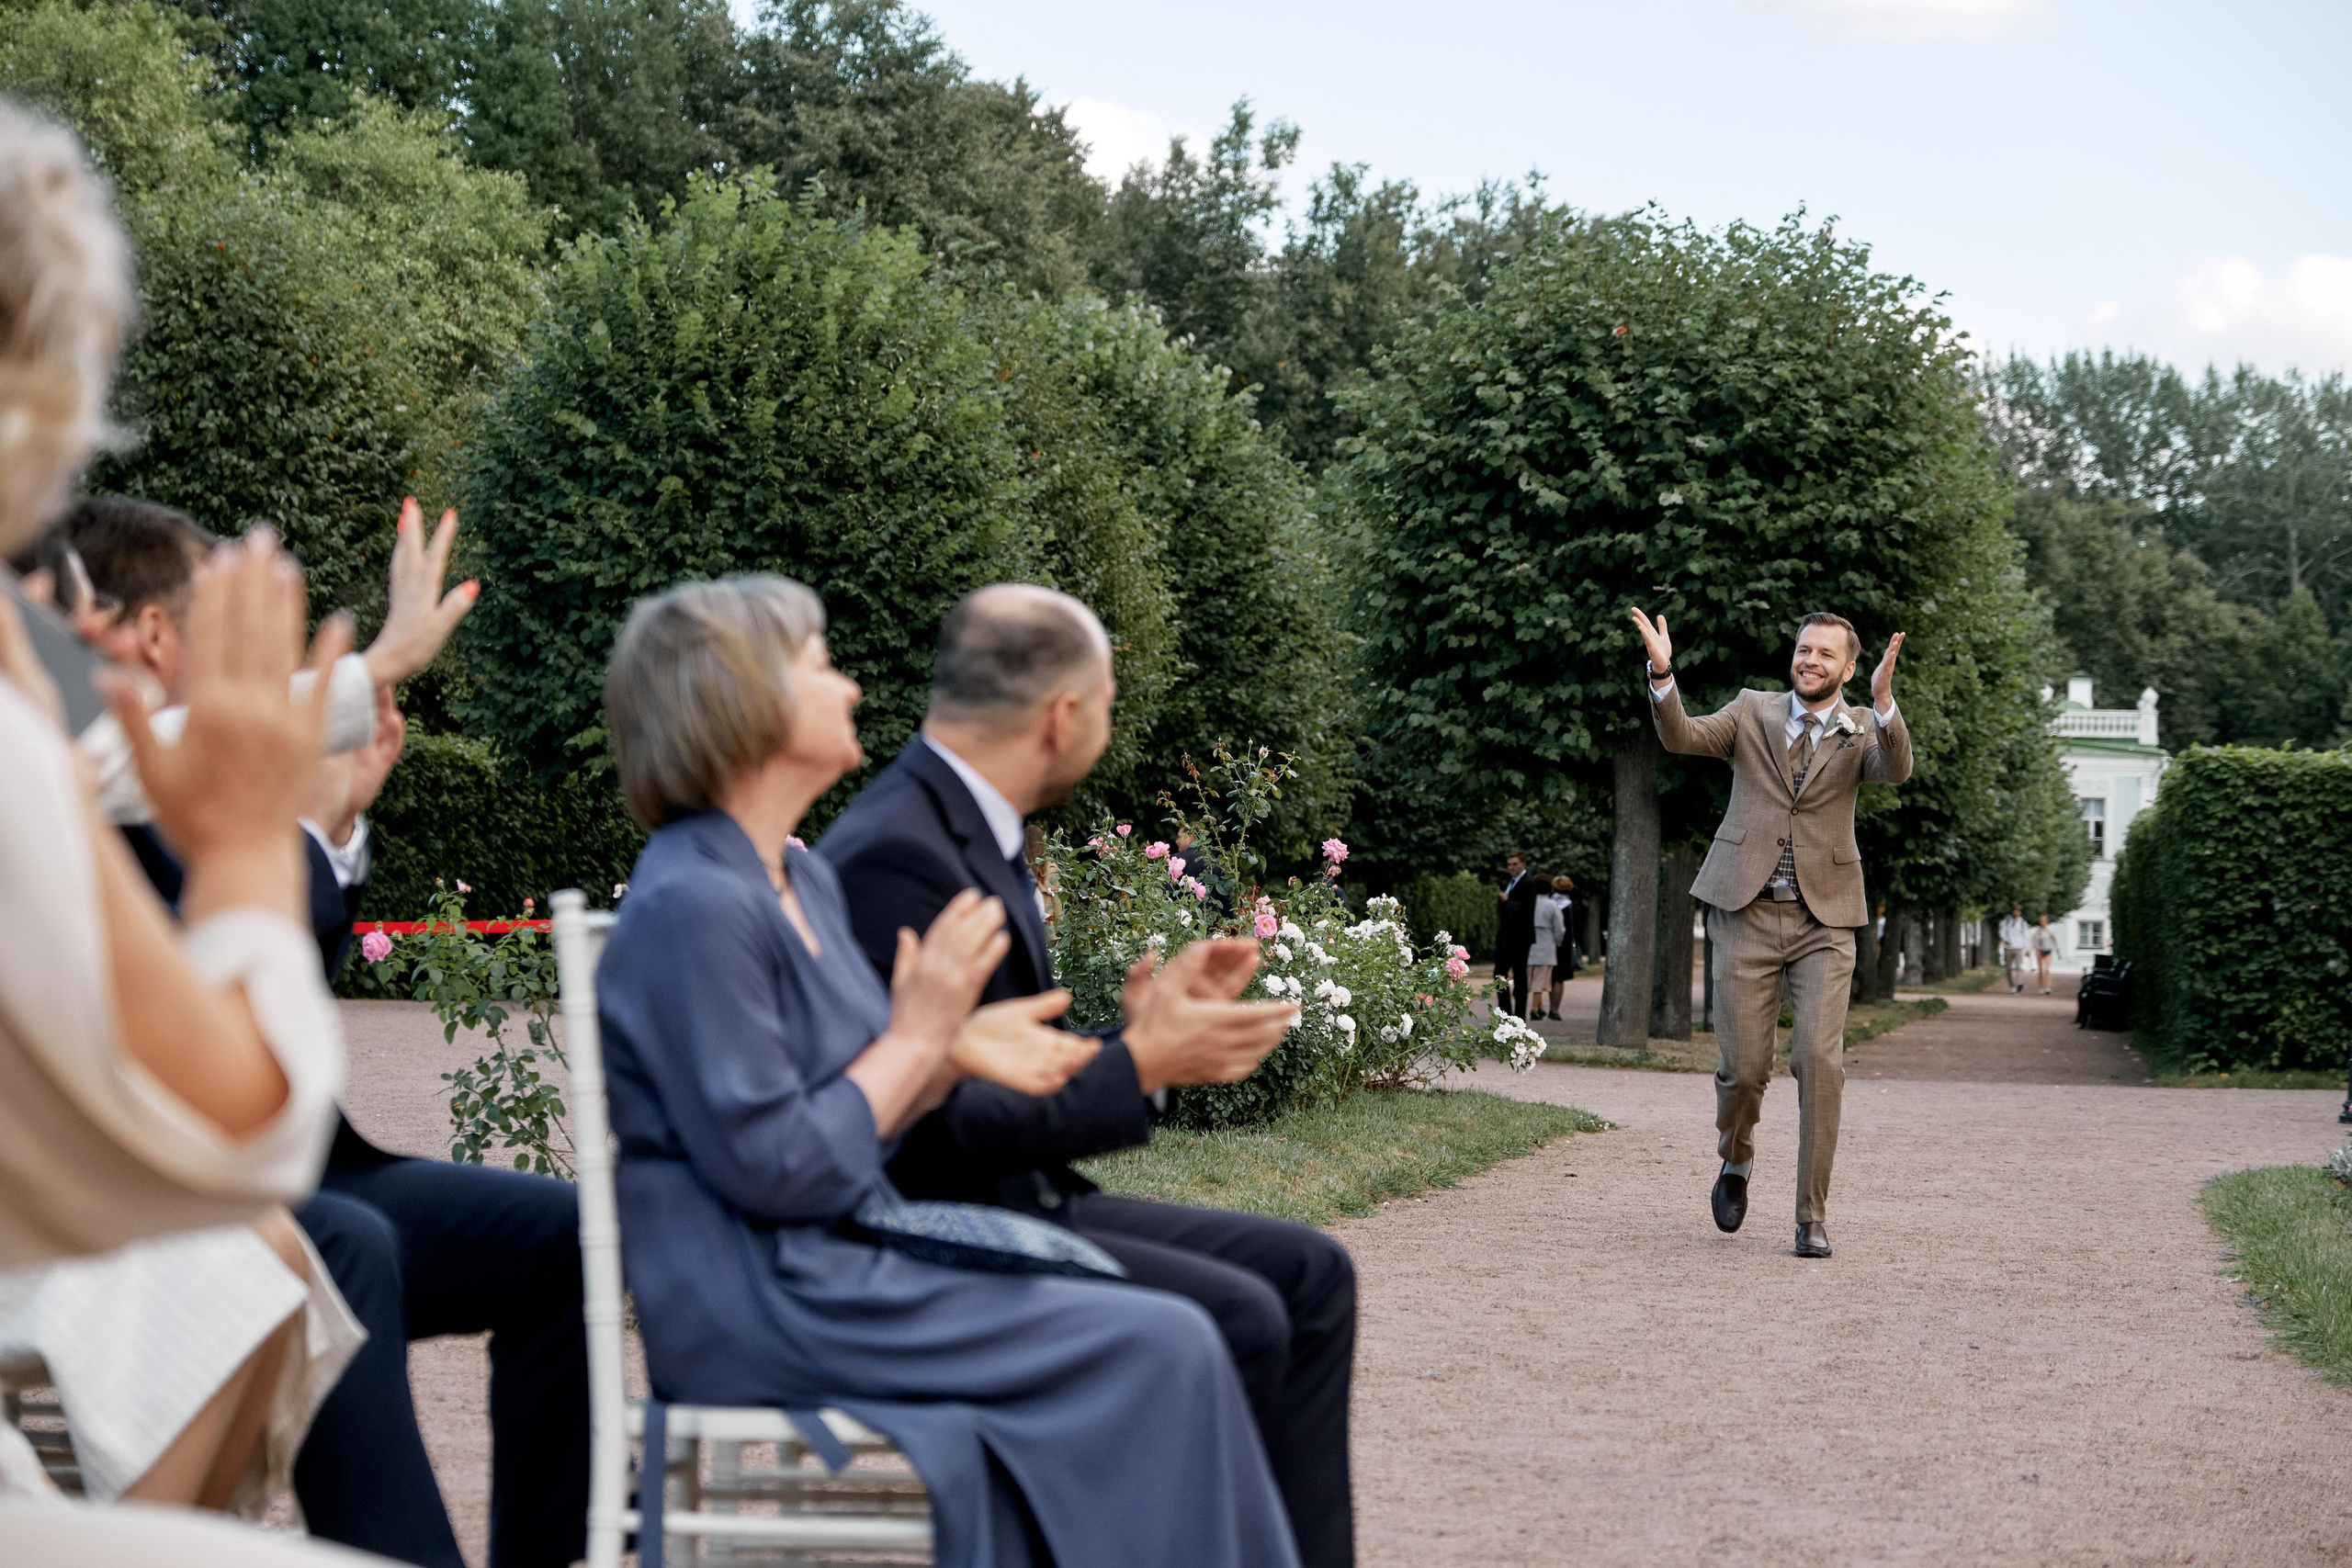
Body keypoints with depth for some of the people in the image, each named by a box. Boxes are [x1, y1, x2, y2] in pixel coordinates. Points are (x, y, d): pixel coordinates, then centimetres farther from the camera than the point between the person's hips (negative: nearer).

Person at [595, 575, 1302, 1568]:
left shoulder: (801, 879, 13)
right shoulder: (693, 907, -17)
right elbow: (775, 1170, -20)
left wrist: (952, 1052, -1)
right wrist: (919, 1034, -12)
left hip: (839, 1259, 9)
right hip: (766, 1309, -9)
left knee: (1154, 1335, 0)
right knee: (1162, 1351, -12)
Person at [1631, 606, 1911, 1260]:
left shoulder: (1862, 732, 6)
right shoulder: (1752, 712, 9)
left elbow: (1896, 770, -16)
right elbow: (1681, 736, -6)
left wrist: (1883, 701, -34)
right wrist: (1663, 672, -24)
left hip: (1823, 919, 0)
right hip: (1747, 911, 1)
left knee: (1819, 1060, -13)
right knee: (1744, 1065, 0)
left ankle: (1812, 1217, -5)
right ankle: (1735, 1162, 32)